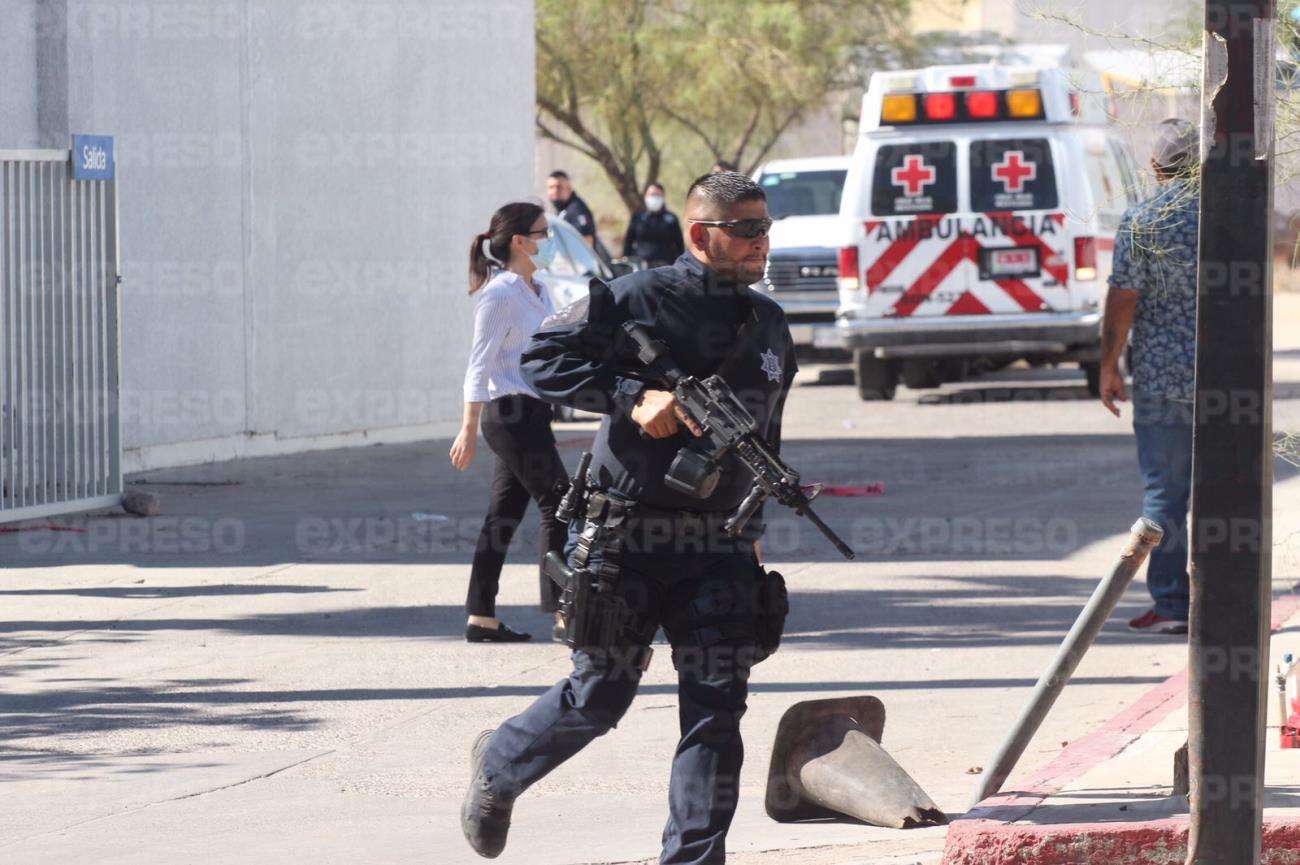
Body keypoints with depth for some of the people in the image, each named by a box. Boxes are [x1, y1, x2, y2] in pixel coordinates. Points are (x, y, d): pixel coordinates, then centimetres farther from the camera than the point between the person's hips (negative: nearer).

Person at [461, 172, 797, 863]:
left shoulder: (769, 325, 13)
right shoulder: (638, 299, -7)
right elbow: (542, 360, -12)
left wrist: (752, 529, 22)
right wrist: (632, 397, -22)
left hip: (718, 543, 5)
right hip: (627, 538, -5)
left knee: (717, 707, -5)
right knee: (599, 698, 5)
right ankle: (500, 765, 33)